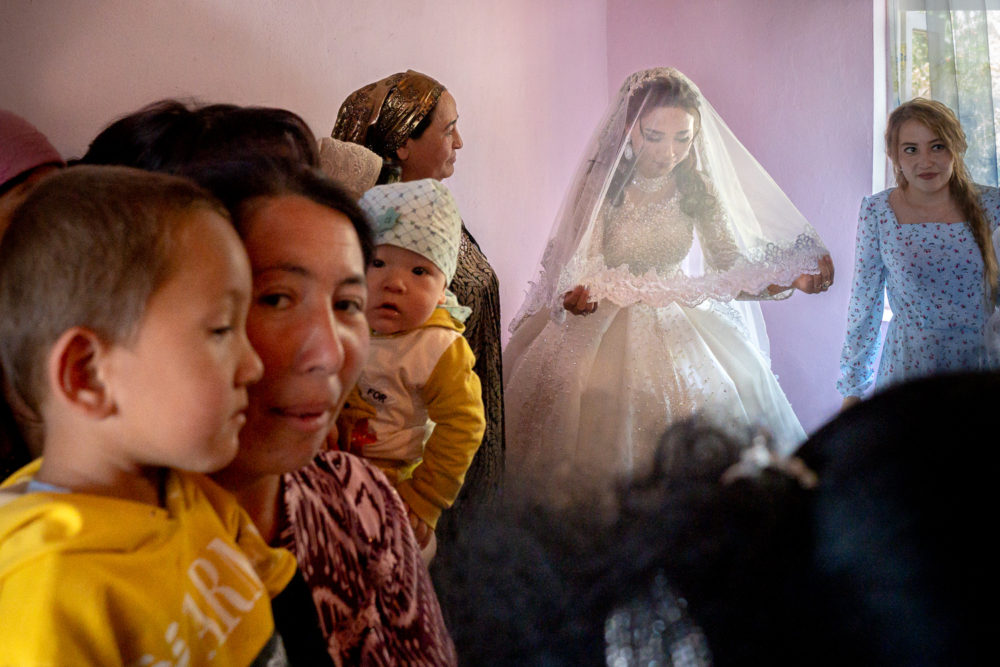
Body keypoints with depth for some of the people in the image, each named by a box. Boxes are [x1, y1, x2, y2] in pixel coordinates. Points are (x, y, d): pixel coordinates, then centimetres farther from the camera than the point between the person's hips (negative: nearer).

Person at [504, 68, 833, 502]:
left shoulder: (698, 189, -4)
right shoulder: (602, 184, -13)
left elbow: (728, 266, -1)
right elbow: (583, 263, -16)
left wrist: (788, 280, -16)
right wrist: (580, 295, -39)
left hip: (678, 325, 3)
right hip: (603, 326, -3)